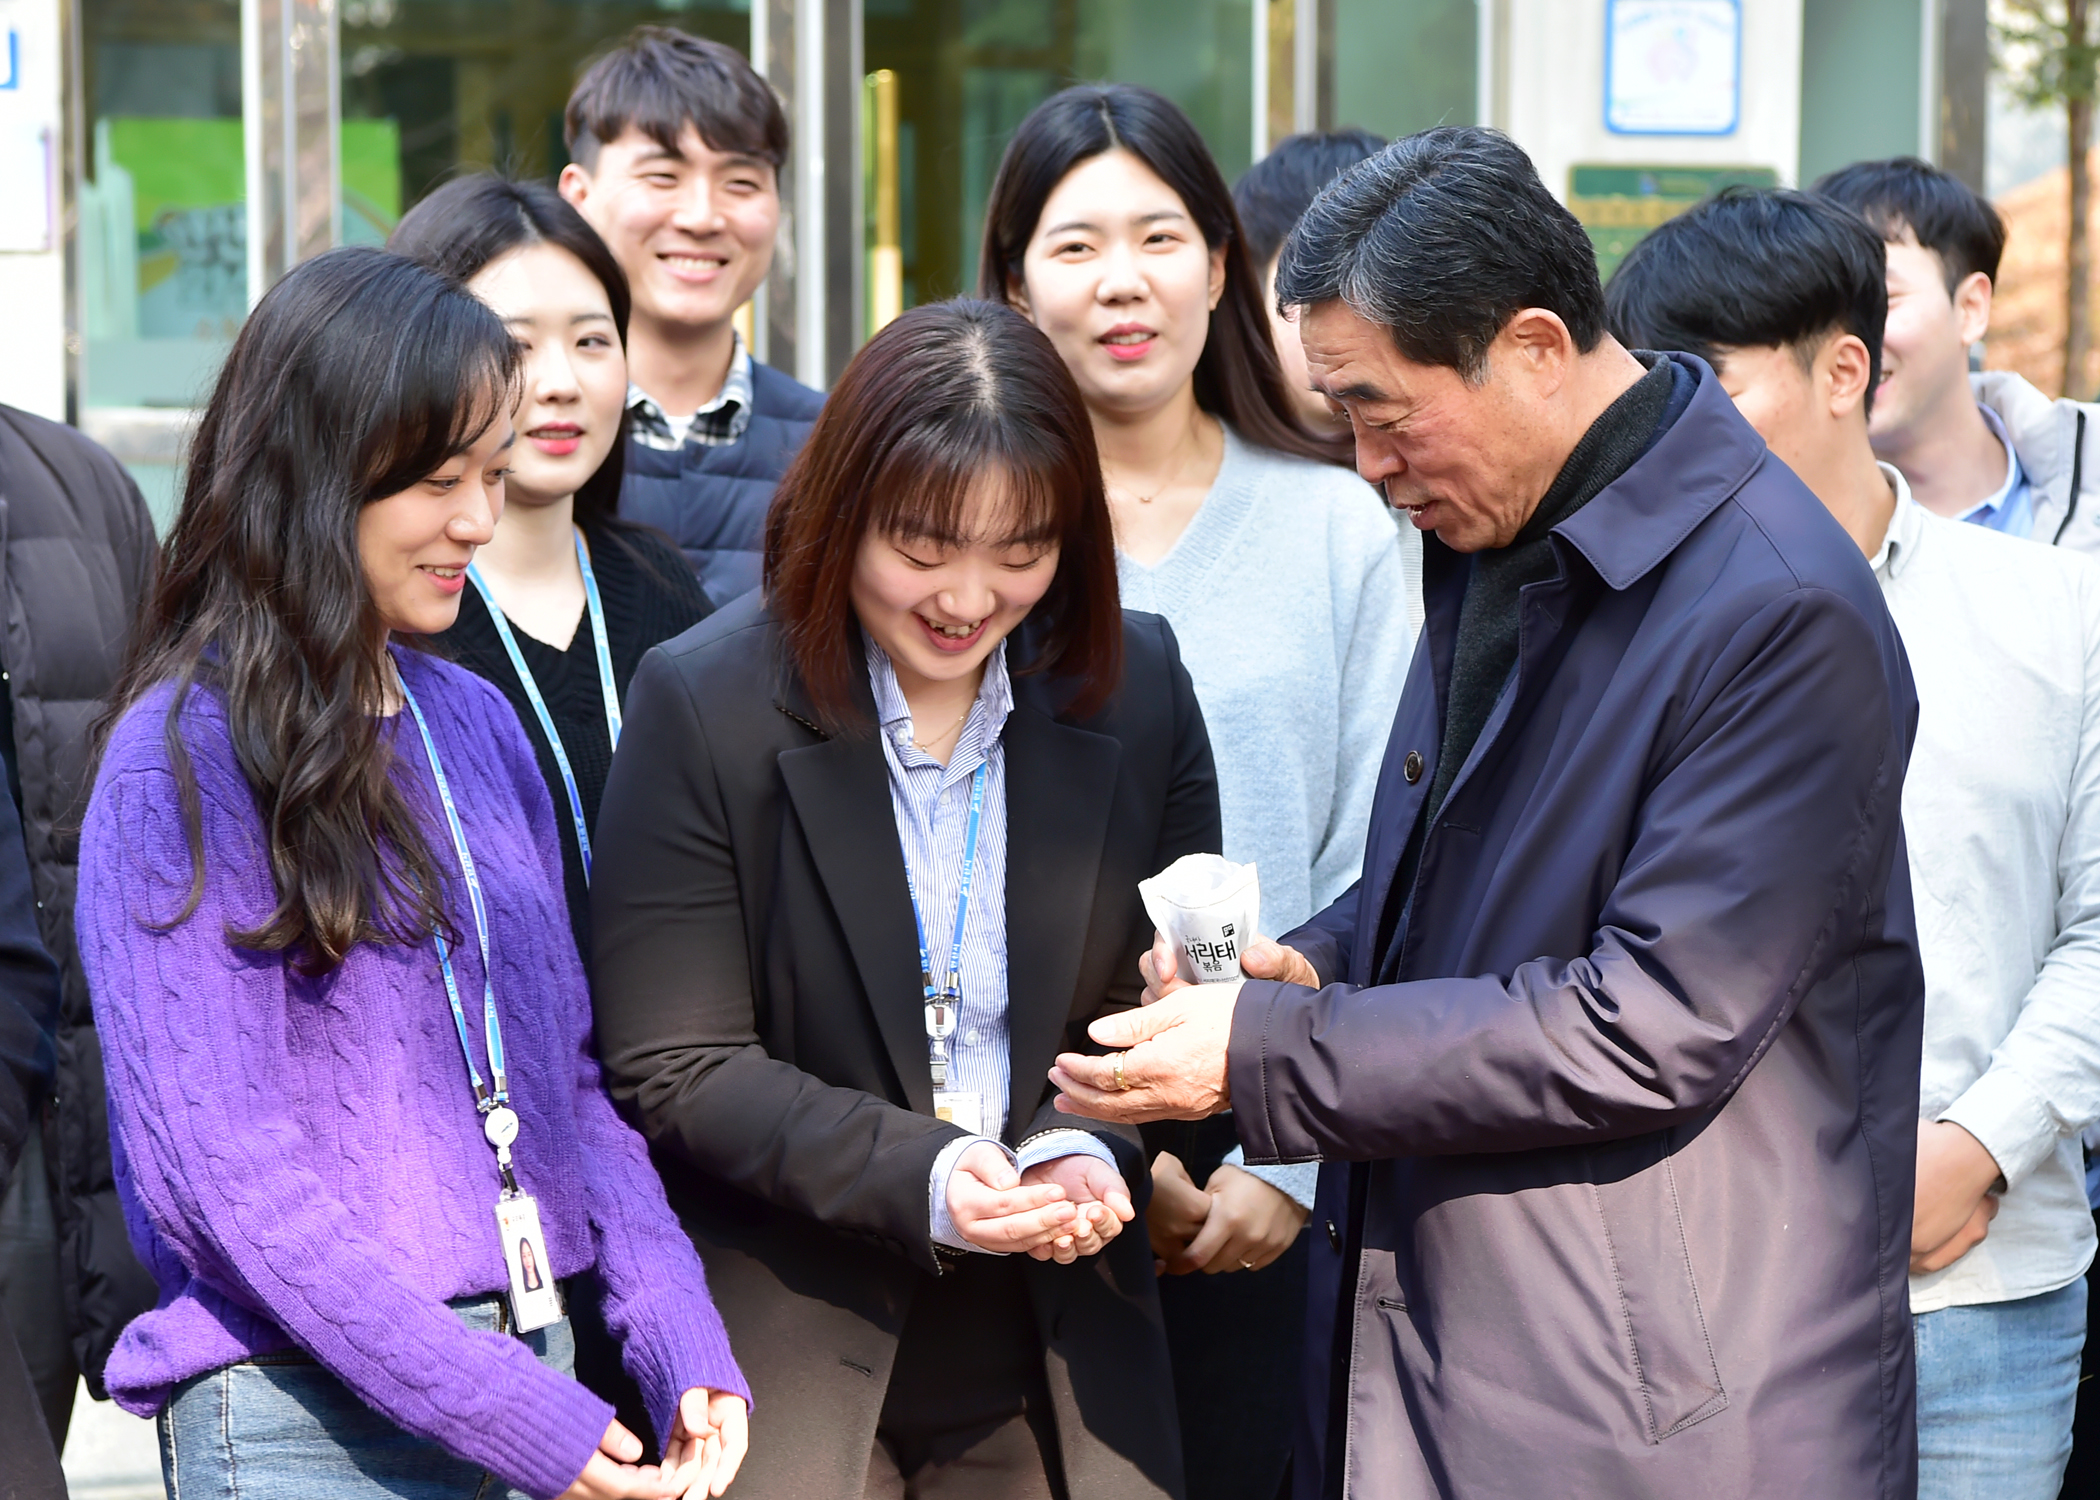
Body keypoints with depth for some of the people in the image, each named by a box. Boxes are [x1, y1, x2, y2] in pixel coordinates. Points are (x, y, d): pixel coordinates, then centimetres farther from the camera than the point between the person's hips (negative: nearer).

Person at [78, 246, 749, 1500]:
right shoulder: (183, 762, -10)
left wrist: (685, 1345, -2)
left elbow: (564, 1066, 12)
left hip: (535, 1366, 6)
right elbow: (220, 1167, -16)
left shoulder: (477, 725, 10)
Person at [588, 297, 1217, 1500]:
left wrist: (1090, 1148, -15)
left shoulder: (1138, 686, 1)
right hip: (788, 1347, -3)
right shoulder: (705, 705, -10)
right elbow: (674, 1069, -11)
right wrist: (917, 1175, -23)